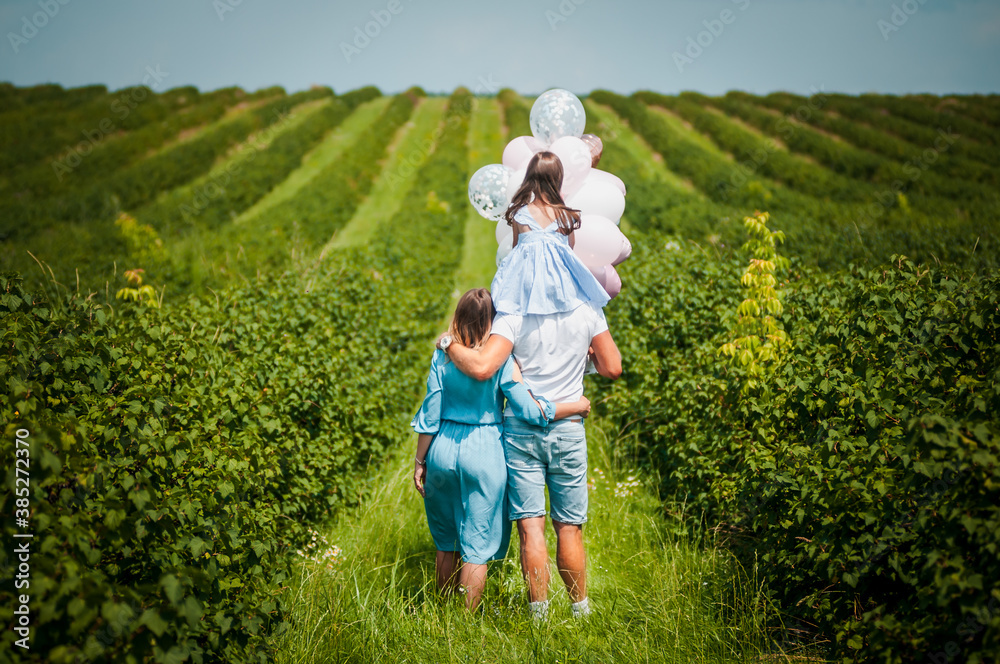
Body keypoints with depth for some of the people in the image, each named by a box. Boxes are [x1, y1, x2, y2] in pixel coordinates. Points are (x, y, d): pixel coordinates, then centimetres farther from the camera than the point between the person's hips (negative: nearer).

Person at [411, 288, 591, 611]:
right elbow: (529, 410, -12)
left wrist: (420, 460, 8)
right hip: (484, 453, -3)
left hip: (443, 450, 3)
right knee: (476, 547, 7)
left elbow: (430, 414, -1)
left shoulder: (443, 355, -4)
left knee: (446, 543, 18)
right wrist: (576, 406, 2)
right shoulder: (501, 360, -11)